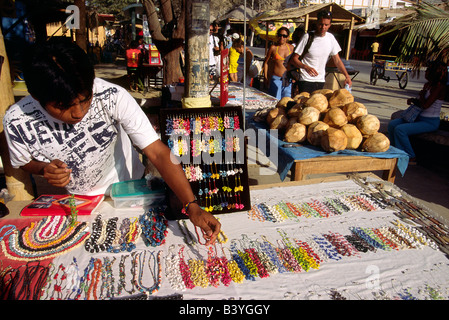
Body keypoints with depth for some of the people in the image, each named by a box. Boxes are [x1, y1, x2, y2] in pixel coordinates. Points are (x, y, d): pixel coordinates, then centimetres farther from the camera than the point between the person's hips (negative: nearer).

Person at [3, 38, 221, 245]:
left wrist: (192, 206, -41)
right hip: (74, 200, 2)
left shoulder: (112, 97, -33)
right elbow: (24, 161, -2)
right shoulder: (17, 122, -25)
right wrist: (44, 169, -26)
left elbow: (158, 153, -34)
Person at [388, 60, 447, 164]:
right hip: (419, 117, 9)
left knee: (400, 129, -26)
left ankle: (411, 157, -11)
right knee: (392, 124, -6)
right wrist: (413, 100, 0)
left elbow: (425, 105, -24)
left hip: (430, 122, -9)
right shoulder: (427, 84, 11)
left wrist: (422, 93, -7)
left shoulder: (439, 87, -16)